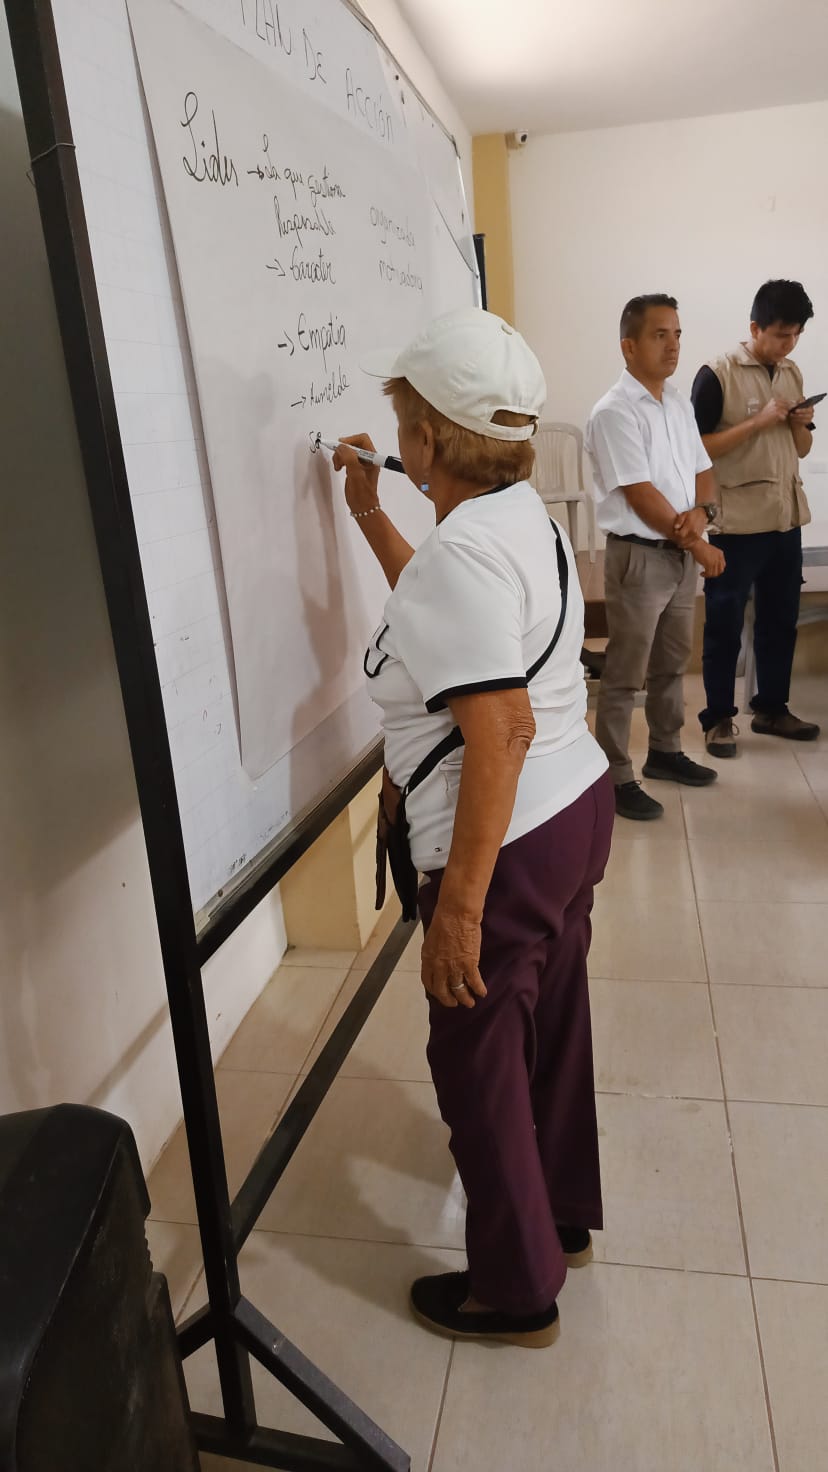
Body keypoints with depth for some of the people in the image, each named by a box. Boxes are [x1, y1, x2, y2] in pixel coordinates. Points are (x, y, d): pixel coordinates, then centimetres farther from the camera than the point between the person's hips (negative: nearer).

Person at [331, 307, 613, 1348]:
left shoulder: (464, 551, -24)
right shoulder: (523, 516, 6)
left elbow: (502, 733, -29)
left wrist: (459, 904, -25)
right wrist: (368, 515, 25)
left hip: (507, 845, -10)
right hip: (577, 807, 10)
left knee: (478, 1061, 10)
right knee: (551, 1026, 24)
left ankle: (514, 1290, 33)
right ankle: (564, 1217, 48)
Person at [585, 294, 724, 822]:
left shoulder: (680, 404, 11)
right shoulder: (614, 413, -15)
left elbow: (703, 470, 14)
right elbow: (641, 496, -18)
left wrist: (701, 512, -9)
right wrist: (698, 546, -12)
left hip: (682, 554, 8)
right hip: (639, 557, -8)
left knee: (673, 663, 18)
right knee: (626, 675, -1)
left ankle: (665, 752, 34)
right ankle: (617, 778, 8)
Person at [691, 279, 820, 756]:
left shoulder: (793, 374, 12)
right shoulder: (717, 374, -8)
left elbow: (803, 449, 18)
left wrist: (801, 424, -3)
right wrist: (758, 421, -18)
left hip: (787, 518, 7)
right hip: (737, 521, -6)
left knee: (781, 619, 12)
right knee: (724, 623, 1)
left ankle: (771, 708, 25)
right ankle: (719, 717, 11)